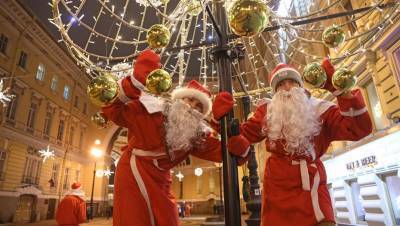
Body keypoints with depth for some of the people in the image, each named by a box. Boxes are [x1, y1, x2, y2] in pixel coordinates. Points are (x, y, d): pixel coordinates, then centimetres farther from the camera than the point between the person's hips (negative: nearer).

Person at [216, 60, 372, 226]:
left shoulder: (319, 109, 0)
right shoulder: (267, 111, 6)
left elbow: (359, 128, -13)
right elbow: (243, 134, 11)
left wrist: (340, 90, -22)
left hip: (312, 185, -1)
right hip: (276, 187, 2)